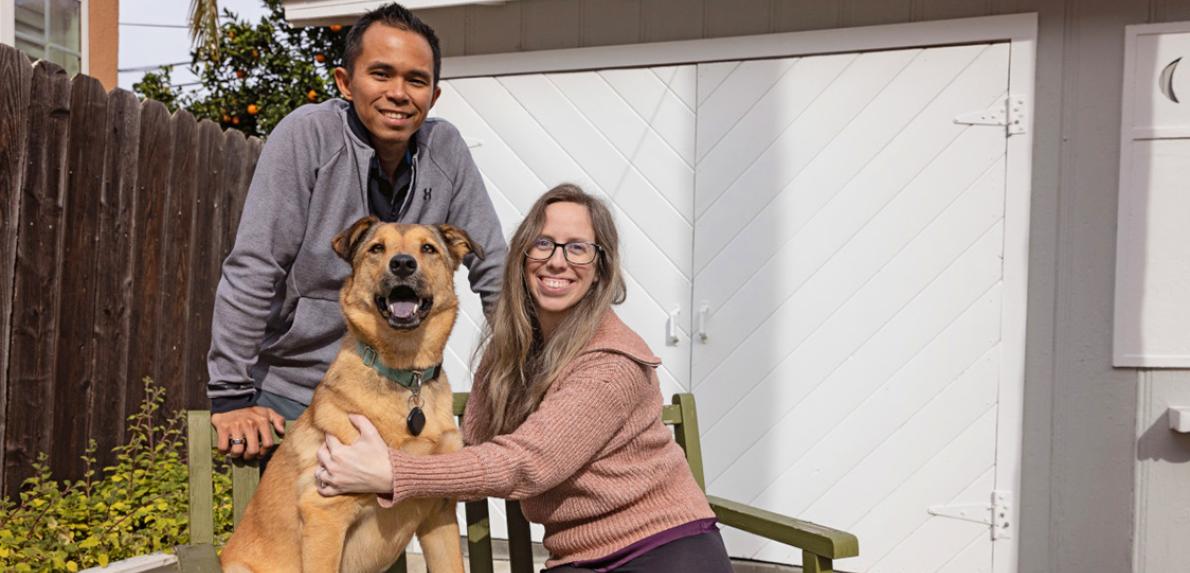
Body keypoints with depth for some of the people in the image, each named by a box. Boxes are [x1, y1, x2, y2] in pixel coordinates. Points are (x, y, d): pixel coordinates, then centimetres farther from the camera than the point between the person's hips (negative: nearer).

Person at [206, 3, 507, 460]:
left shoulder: (445, 149, -4)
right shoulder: (307, 135, -15)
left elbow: (493, 270, 1)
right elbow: (251, 272, -16)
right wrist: (231, 397, -17)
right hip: (292, 397, -3)